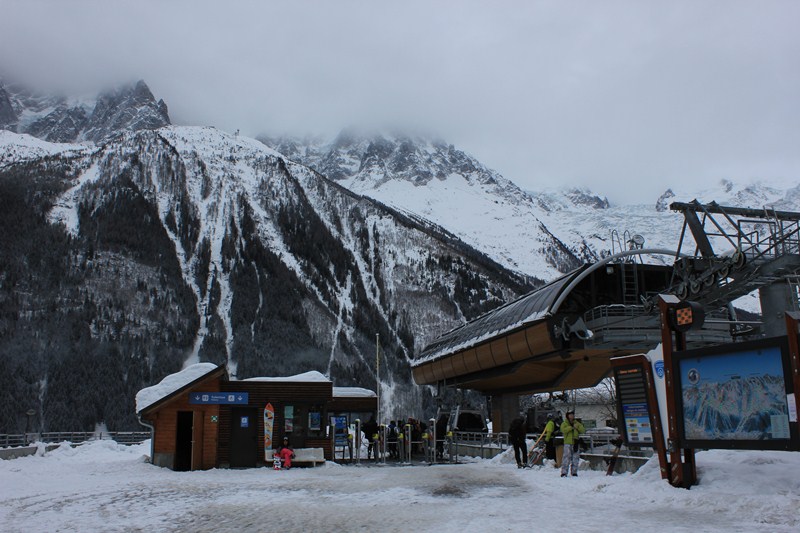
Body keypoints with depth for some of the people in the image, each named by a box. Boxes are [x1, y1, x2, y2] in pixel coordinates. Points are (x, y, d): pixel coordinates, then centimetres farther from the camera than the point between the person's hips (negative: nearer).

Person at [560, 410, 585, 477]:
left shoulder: (577, 423, 16)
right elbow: (563, 430, -16)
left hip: (576, 443, 4)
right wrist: (571, 427, -18)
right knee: (566, 457, -11)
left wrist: (577, 426, -11)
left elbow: (583, 431, 5)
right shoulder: (564, 423, 4)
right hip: (568, 443, -4)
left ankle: (574, 472, 18)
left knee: (575, 458, 8)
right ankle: (564, 472, -10)